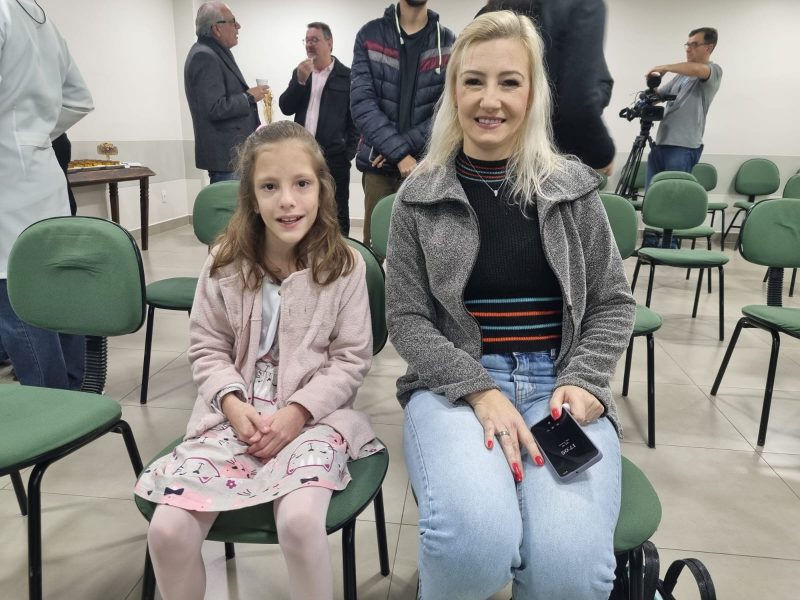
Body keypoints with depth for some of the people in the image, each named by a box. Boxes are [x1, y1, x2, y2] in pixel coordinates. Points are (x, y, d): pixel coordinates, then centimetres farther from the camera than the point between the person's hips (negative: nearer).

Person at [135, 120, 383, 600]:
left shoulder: (344, 266, -4)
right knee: (168, 531, -13)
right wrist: (233, 404, -11)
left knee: (299, 521, -29)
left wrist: (297, 411, -15)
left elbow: (352, 360, -3)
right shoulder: (225, 266, 2)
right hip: (235, 415, 3)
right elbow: (208, 351, 7)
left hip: (314, 416, -2)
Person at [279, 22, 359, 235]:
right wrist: (300, 81, -9)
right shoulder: (300, 72, 13)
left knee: (337, 213, 5)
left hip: (334, 156, -4)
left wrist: (349, 152, -8)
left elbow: (355, 117, -2)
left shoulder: (347, 76, -1)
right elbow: (285, 108, 4)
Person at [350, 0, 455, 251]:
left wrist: (406, 145, -14)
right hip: (378, 164, 0)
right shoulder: (369, 35, 4)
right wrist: (399, 154, -16)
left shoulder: (448, 42, 5)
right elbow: (362, 102, -6)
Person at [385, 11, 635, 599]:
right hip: (453, 381, -1)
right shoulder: (420, 196, 3)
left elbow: (613, 304, 10)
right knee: (475, 539, -31)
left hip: (560, 383, 2)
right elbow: (407, 320, 0)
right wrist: (481, 391, -15)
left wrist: (580, 383, -7)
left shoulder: (573, 188, 6)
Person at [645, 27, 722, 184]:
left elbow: (696, 70, -21)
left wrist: (664, 68, -12)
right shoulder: (681, 74, 24)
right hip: (660, 144, 7)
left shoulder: (714, 71, 1)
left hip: (683, 148, -7)